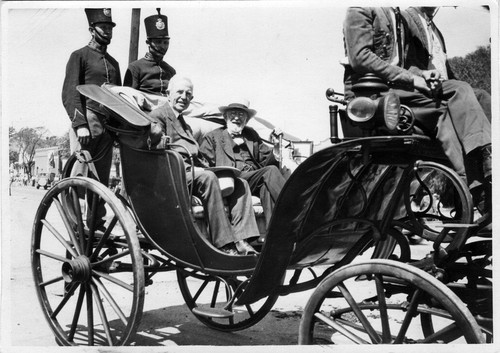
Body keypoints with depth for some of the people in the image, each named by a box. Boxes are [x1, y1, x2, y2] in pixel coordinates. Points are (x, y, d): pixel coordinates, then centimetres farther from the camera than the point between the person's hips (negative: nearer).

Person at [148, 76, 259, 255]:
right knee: (207, 178, -37)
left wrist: (206, 166, 3)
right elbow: (160, 152, -9)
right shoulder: (158, 116, 6)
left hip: (194, 170, 8)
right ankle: (223, 244, -36)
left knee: (240, 183, -10)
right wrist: (189, 167, -18)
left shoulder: (184, 123, 33)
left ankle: (240, 240, -21)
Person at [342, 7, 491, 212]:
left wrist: (420, 75, -1)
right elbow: (360, 57, -15)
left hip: (396, 88, 8)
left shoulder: (399, 18, 27)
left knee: (459, 89, -15)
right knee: (442, 108, -25)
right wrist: (411, 78, -18)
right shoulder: (360, 10, 0)